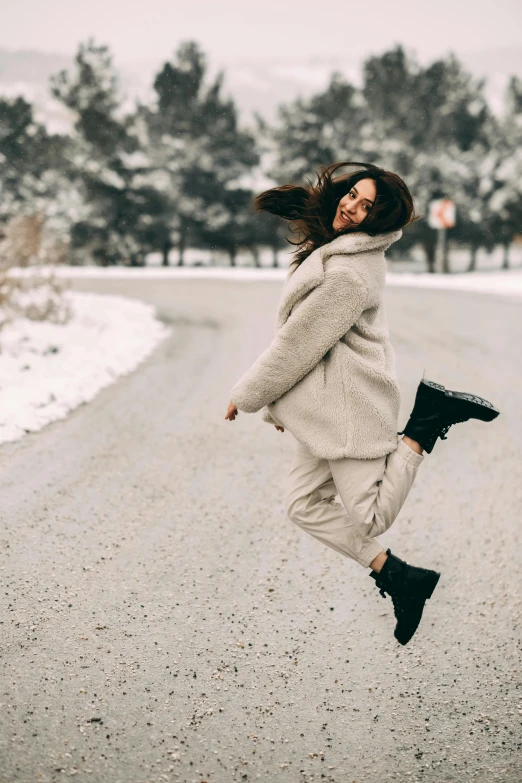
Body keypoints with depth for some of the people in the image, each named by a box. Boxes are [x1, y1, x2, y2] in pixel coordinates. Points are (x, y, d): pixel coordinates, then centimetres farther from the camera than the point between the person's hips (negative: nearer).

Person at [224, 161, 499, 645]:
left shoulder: (348, 274, -23)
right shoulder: (334, 248, 9)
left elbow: (297, 344, -18)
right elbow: (300, 335, 17)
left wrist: (247, 396, -6)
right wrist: (281, 402, 21)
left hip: (349, 404, -10)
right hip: (325, 405, 10)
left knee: (371, 517, -2)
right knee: (304, 505, 9)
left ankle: (429, 421, 4)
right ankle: (397, 577, 12)